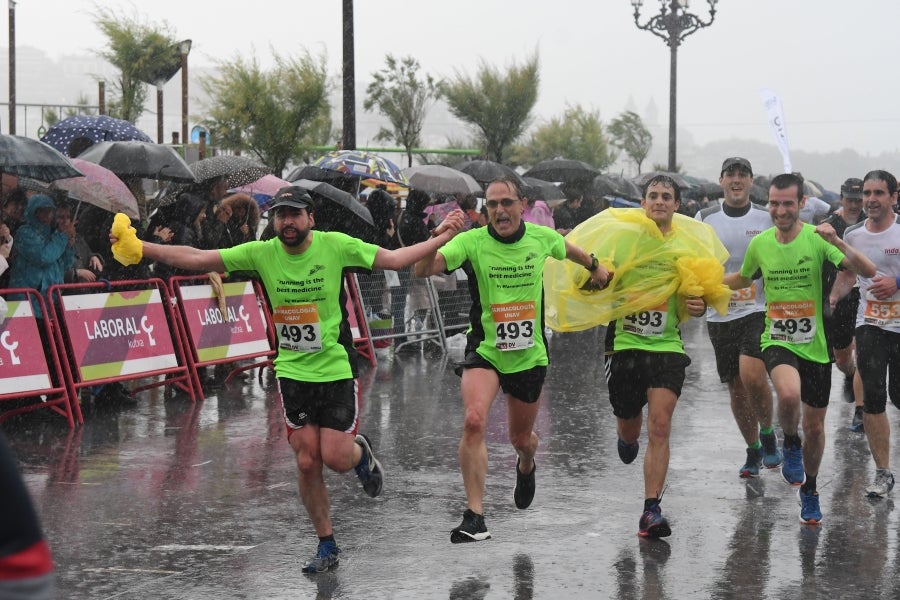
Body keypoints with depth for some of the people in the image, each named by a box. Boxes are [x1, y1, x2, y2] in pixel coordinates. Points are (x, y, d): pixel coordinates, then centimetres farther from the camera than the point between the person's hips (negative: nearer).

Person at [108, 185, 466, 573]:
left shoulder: (335, 246, -10)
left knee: (335, 458, -7)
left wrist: (441, 238, -18)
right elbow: (197, 259, -6)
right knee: (307, 463, 1)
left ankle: (361, 452, 32)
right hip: (292, 371, 2)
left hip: (336, 369, -2)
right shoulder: (261, 253, -5)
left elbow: (393, 259, -8)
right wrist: (137, 248, -13)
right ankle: (327, 546, 16)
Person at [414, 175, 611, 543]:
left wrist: (594, 267, 37)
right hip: (484, 350, -3)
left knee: (521, 438, 15)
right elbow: (422, 271, -28)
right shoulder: (472, 242, -15)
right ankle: (475, 517, -23)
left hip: (529, 355, 3)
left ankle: (526, 466, 56)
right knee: (474, 421, -27)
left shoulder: (541, 237, -5)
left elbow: (567, 248, 20)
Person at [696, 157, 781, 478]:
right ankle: (753, 451, 25)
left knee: (751, 373, -24)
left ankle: (768, 434, -1)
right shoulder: (705, 218, 5)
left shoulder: (767, 218, 2)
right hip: (720, 315, 3)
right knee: (736, 387, 7)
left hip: (759, 310, -3)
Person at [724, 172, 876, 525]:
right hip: (777, 341, 0)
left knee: (815, 426, 11)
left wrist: (837, 243, -36)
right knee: (789, 394, -33)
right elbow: (744, 277, 21)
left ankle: (809, 490, 37)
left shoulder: (816, 239, -11)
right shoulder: (760, 243, -2)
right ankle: (790, 443, 0)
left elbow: (868, 272, -21)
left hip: (814, 346, 0)